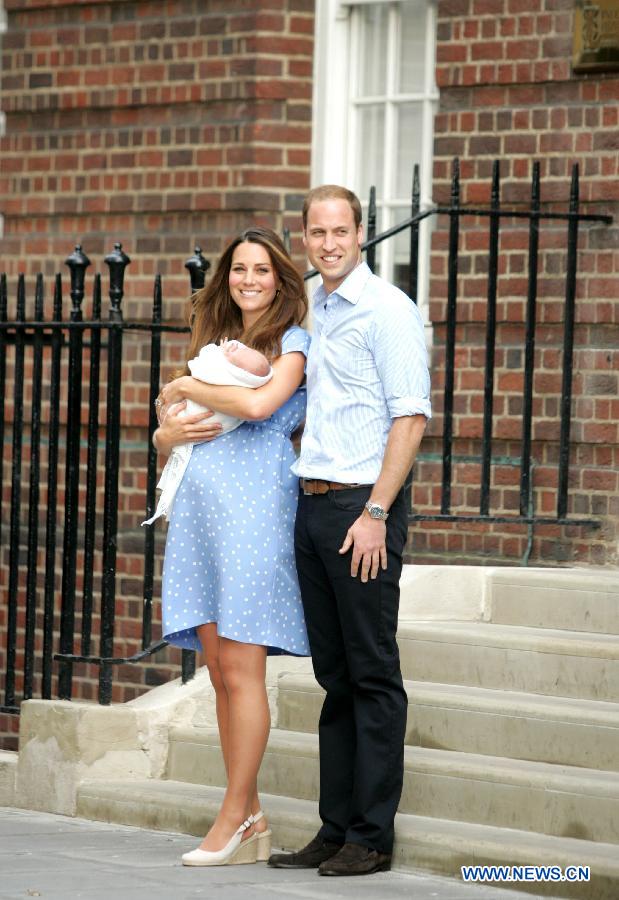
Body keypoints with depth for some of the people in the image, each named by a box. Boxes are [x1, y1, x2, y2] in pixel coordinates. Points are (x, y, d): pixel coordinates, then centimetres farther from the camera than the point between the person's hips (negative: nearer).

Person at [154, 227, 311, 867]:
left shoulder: (293, 343, 2)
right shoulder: (216, 343, 22)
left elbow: (259, 405, -17)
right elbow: (163, 434, 23)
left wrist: (184, 389, -3)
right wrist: (172, 432, -1)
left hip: (254, 507, -7)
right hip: (200, 505, 7)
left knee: (240, 670, -8)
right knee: (220, 672, 3)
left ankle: (234, 820, -5)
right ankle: (251, 821, 6)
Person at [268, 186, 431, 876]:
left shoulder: (386, 309, -8)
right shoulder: (310, 314, 16)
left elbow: (410, 418, -14)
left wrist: (375, 514, -18)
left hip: (361, 506, -8)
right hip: (312, 504, 8)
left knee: (373, 676, -4)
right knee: (335, 676, 10)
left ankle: (372, 838, -2)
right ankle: (335, 829, 14)